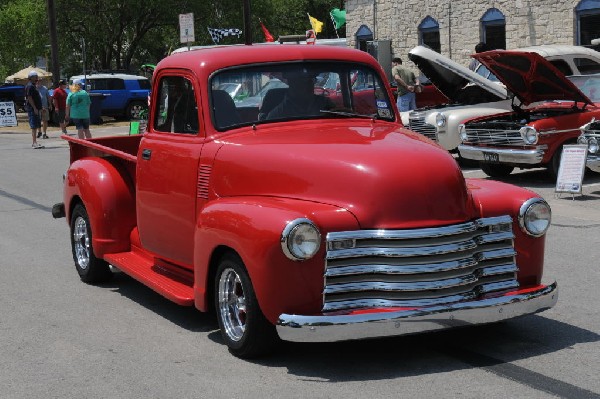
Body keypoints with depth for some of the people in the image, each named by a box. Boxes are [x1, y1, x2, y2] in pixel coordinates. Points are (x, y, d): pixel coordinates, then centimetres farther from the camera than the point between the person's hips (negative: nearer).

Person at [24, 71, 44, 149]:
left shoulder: (33, 86, 19)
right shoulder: (30, 86, -12)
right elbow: (29, 98, -19)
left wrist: (39, 108, 22)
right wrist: (34, 108, -22)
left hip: (35, 109, 10)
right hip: (32, 109, -10)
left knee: (35, 126, 11)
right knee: (34, 126, -12)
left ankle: (34, 142, 15)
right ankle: (34, 143, -13)